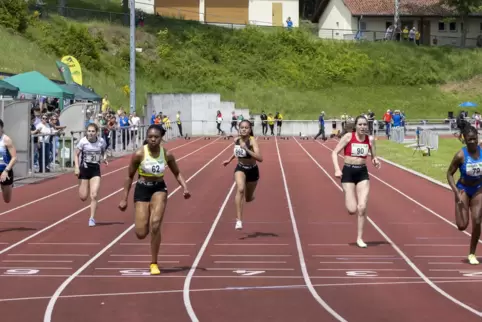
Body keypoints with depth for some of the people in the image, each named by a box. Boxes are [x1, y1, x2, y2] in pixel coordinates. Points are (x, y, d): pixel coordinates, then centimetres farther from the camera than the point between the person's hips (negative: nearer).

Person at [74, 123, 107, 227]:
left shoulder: (101, 141, -7)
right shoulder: (83, 141, -13)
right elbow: (76, 155, -3)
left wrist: (104, 157, -10)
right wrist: (77, 167, -14)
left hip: (95, 169, 1)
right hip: (84, 169, -1)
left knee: (94, 195, -10)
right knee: (83, 197, 4)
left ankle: (92, 218, 0)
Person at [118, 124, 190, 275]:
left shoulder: (167, 154, -10)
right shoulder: (139, 154, -15)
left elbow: (177, 173, 5)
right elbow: (129, 176, -4)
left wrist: (185, 187, -13)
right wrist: (124, 199, -3)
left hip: (159, 189, 0)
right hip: (142, 189, 0)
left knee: (155, 224, -20)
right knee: (141, 233, -6)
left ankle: (154, 263, -4)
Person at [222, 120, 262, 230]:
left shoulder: (252, 141, -25)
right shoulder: (236, 140, -10)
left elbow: (260, 158, -39)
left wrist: (246, 149, -44)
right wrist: (229, 160, 17)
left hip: (252, 170, -2)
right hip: (240, 168, 2)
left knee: (248, 199, 15)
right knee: (240, 189, -30)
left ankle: (250, 196, 57)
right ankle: (239, 220, -31)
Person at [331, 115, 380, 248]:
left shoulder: (370, 139, 1)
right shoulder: (348, 136, -8)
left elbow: (373, 156, 14)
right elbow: (335, 152, -6)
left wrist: (375, 161, -10)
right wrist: (337, 169, -18)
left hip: (362, 173, 2)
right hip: (348, 172, -2)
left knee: (362, 207, -8)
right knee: (352, 210, -8)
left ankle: (360, 238, 5)